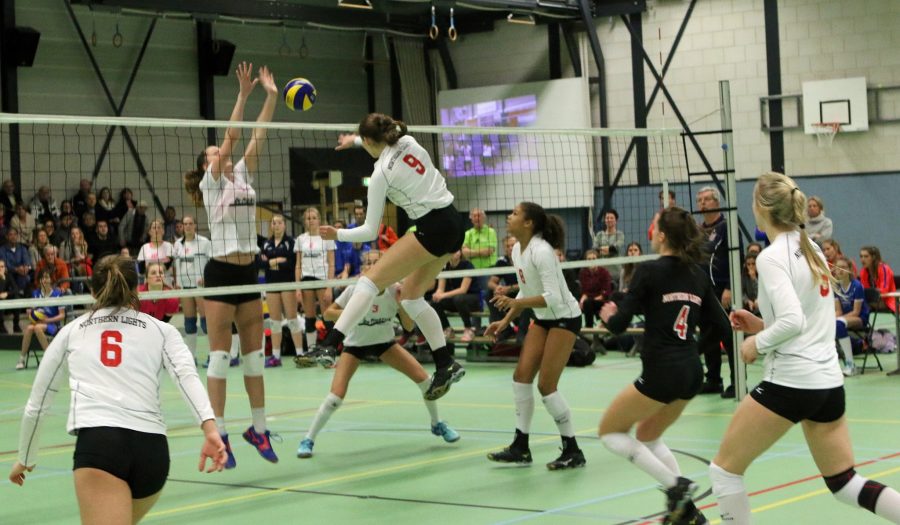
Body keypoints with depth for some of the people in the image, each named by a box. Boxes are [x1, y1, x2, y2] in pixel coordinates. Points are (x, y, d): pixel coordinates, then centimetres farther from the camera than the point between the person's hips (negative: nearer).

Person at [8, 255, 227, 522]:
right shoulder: (161, 330, 21)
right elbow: (186, 375, 0)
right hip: (153, 447, 3)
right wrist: (209, 428, -13)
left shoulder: (71, 331, 23)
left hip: (97, 439, -3)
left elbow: (36, 405, 28)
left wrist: (25, 459, 43)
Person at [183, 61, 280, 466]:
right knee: (220, 355, -4)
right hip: (221, 273, -6)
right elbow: (231, 136, -11)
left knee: (254, 353, 9)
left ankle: (258, 428, 16)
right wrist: (243, 94, -13)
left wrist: (271, 97, 0)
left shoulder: (242, 176, 13)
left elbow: (257, 138, 6)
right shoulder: (212, 181, -2)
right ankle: (218, 433, -1)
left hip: (248, 272, 6)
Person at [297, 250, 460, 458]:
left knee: (424, 379, -9)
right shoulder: (354, 290, -22)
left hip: (385, 343, 2)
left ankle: (437, 424, 18)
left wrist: (401, 303, -29)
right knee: (336, 397, -19)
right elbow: (327, 314, -14)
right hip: (355, 345, -2)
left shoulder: (394, 290, -18)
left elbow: (409, 326, -12)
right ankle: (308, 440, 1)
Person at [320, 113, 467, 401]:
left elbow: (370, 231, -5)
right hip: (454, 223, 8)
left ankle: (329, 345, -24)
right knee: (411, 294, 16)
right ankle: (446, 364, 12)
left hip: (434, 229, -8)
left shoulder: (381, 174, -9)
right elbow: (386, 140, 37)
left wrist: (338, 234, 9)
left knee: (372, 279, -11)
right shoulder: (408, 142, 7)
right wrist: (353, 139, 46)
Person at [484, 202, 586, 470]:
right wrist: (506, 320, 8)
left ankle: (573, 452, 2)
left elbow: (553, 297, -30)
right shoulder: (517, 250, 3)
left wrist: (515, 303, -37)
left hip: (564, 318, -8)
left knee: (546, 385, -10)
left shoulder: (541, 251, -24)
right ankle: (521, 448, 8)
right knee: (521, 375, 1)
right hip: (543, 319, 8)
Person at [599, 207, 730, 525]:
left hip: (662, 373, -7)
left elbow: (618, 325, -12)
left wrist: (609, 316, 10)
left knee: (610, 432, 11)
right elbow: (721, 328, 10)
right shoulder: (698, 276, 8)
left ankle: (676, 485, -2)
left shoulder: (649, 271, -10)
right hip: (692, 372, 7)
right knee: (647, 435, 26)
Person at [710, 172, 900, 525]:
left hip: (790, 381, -8)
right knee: (844, 483, 16)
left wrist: (757, 342, -8)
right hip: (829, 380, 8)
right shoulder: (811, 249, 12)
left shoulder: (771, 257, -13)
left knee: (724, 470, 6)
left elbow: (793, 321, -24)